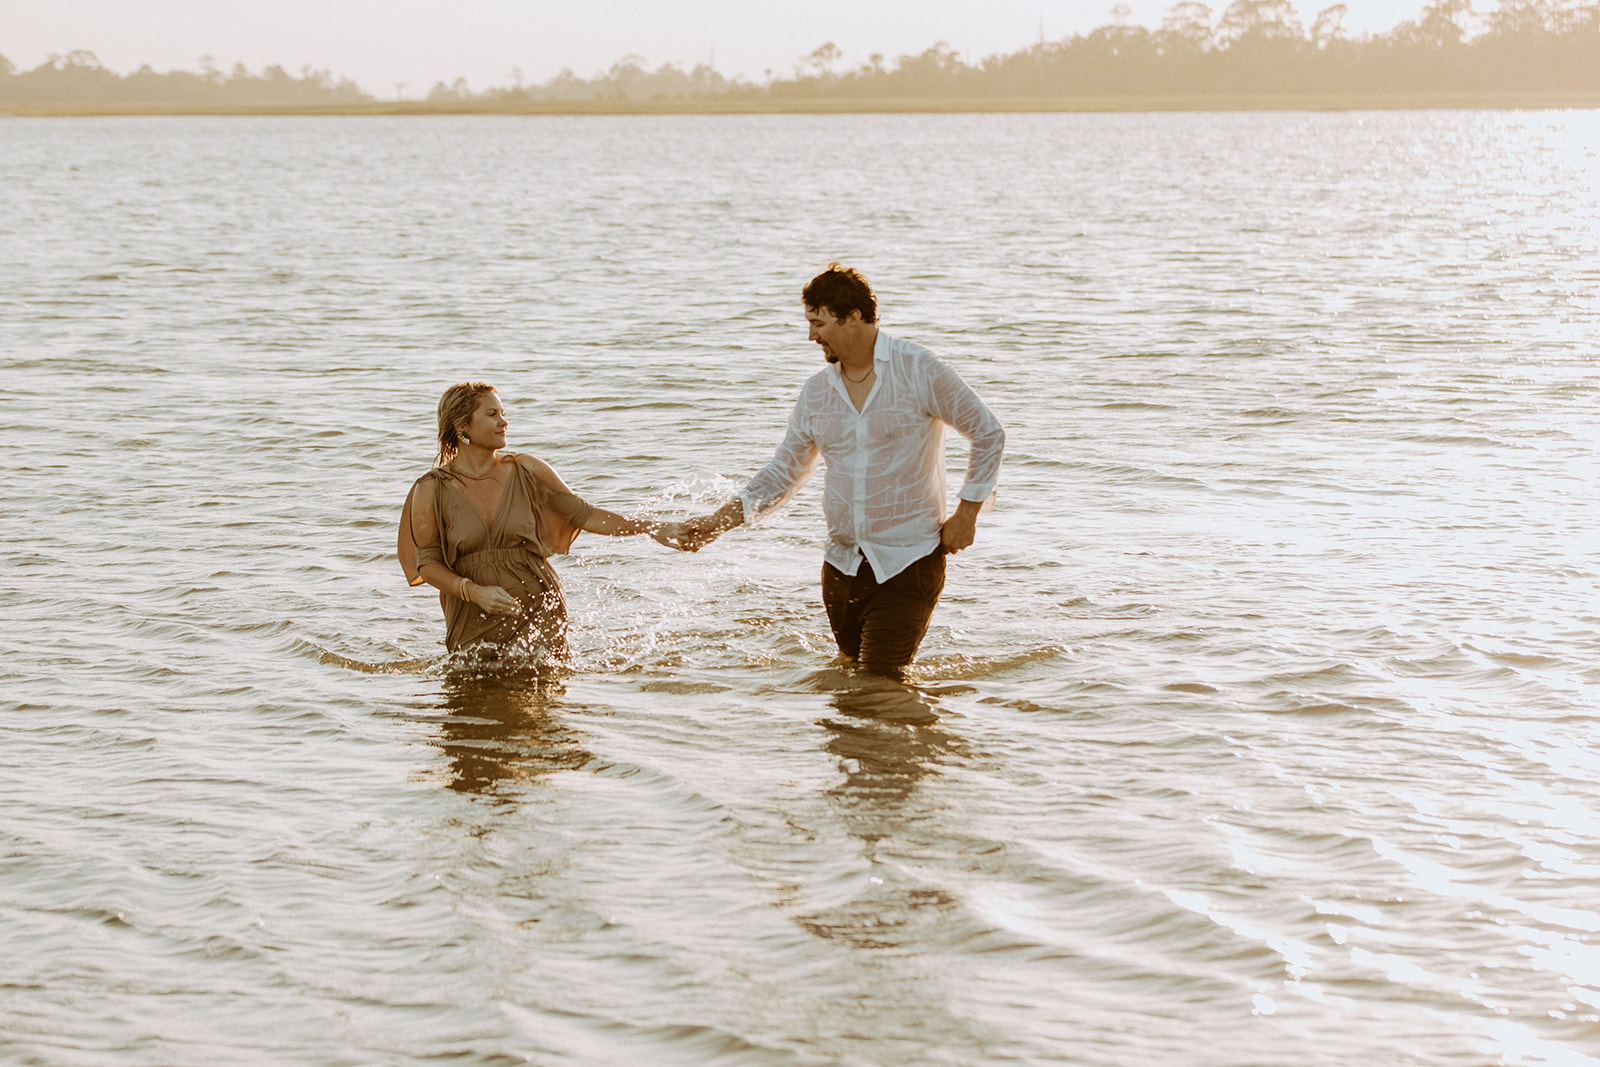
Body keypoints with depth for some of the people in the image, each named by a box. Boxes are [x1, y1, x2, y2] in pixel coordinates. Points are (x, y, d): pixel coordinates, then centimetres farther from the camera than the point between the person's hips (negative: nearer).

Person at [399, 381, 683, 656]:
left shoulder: (526, 471, 2)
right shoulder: (432, 489, -4)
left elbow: (582, 515, 8)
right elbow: (428, 563, -4)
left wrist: (649, 528, 0)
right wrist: (474, 592, -19)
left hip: (537, 608, 0)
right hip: (473, 625, 0)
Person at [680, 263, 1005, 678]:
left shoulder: (917, 370, -10)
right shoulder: (817, 391, 7)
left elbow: (988, 434, -3)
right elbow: (784, 472, 13)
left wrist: (966, 515, -5)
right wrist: (718, 521, 3)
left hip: (907, 562, -6)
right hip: (842, 563, 6)